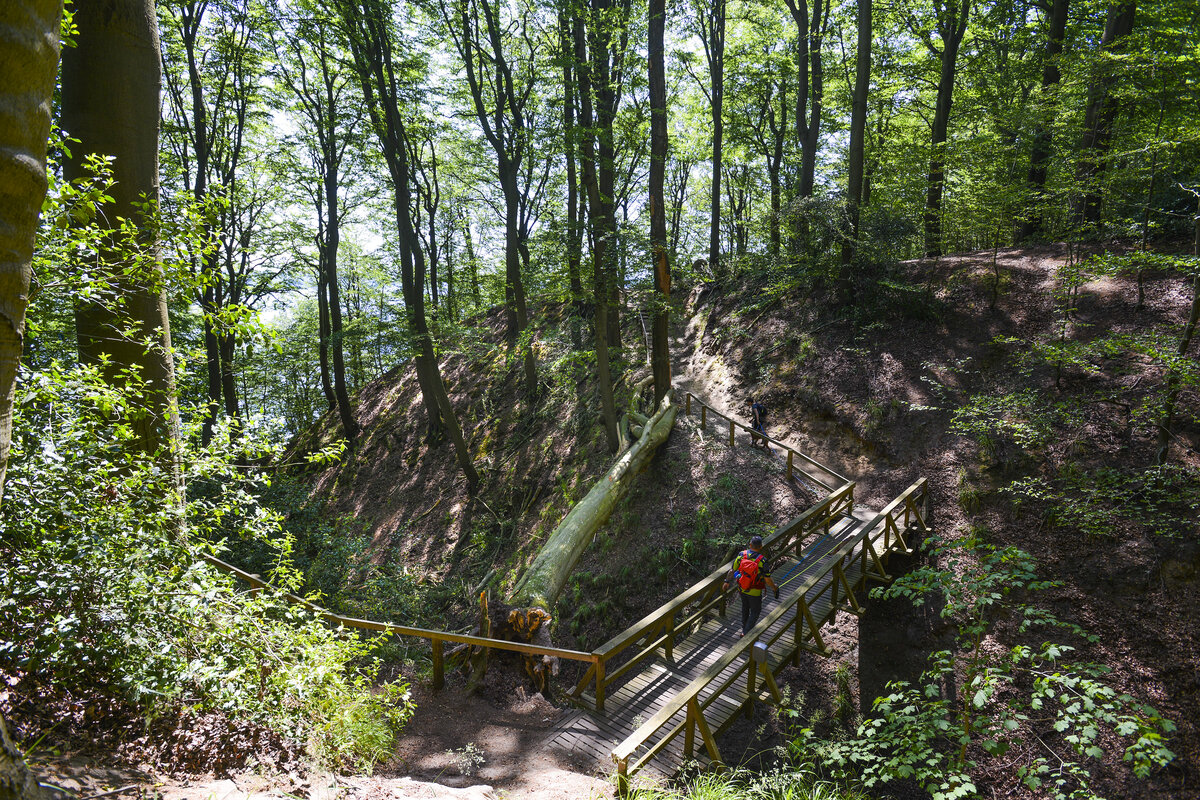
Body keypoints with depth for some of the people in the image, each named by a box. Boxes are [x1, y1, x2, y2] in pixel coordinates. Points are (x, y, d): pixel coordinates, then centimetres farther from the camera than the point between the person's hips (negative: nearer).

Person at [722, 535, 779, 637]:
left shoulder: (742, 555, -16)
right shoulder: (762, 560, -27)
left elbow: (732, 570, -5)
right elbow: (767, 580, -23)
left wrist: (727, 581, 11)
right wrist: (775, 588, -4)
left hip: (741, 588, 4)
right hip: (754, 592, -4)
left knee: (745, 607, 28)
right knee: (755, 611, 18)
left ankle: (745, 627, 47)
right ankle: (746, 633, 16)